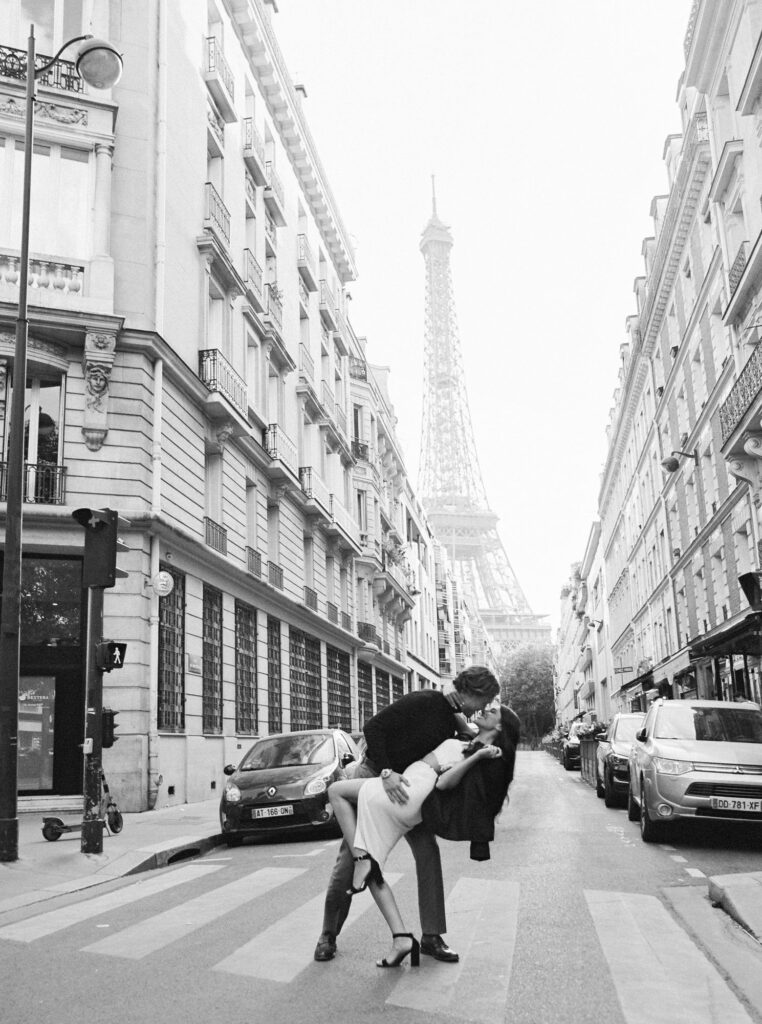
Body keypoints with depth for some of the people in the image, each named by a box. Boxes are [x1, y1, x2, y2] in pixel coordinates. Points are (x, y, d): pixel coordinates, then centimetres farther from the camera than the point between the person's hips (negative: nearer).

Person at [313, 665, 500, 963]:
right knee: (350, 857, -4)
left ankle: (431, 937, 3)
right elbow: (373, 727, -27)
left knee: (428, 851, -5)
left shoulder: (454, 720, 0)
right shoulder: (423, 702, -24)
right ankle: (328, 934, 11)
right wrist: (386, 772, -34)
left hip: (407, 785, 6)